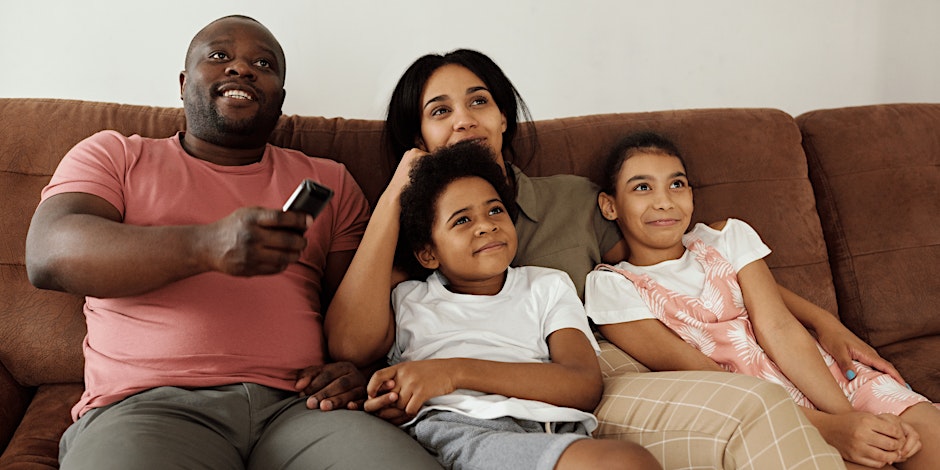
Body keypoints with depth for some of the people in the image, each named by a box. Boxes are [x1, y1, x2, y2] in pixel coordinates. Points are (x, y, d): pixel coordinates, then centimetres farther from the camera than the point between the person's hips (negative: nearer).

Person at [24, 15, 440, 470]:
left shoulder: (330, 182, 22)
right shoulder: (113, 155, 16)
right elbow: (48, 256, -3)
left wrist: (358, 368, -5)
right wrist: (206, 245, -19)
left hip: (296, 407, 2)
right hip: (146, 405, -1)